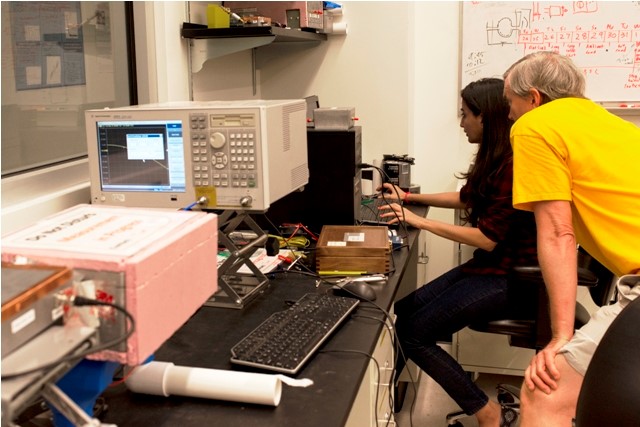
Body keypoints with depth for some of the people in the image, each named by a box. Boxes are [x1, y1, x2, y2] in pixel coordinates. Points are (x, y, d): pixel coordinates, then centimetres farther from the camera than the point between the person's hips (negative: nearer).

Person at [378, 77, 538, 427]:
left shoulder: (513, 165, -21)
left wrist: (419, 221, -18)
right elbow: (466, 199, 26)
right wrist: (410, 197, 26)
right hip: (488, 267, 9)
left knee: (413, 333, -11)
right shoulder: (495, 159, 9)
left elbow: (488, 238, -23)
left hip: (509, 278, -9)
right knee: (401, 312, 0)